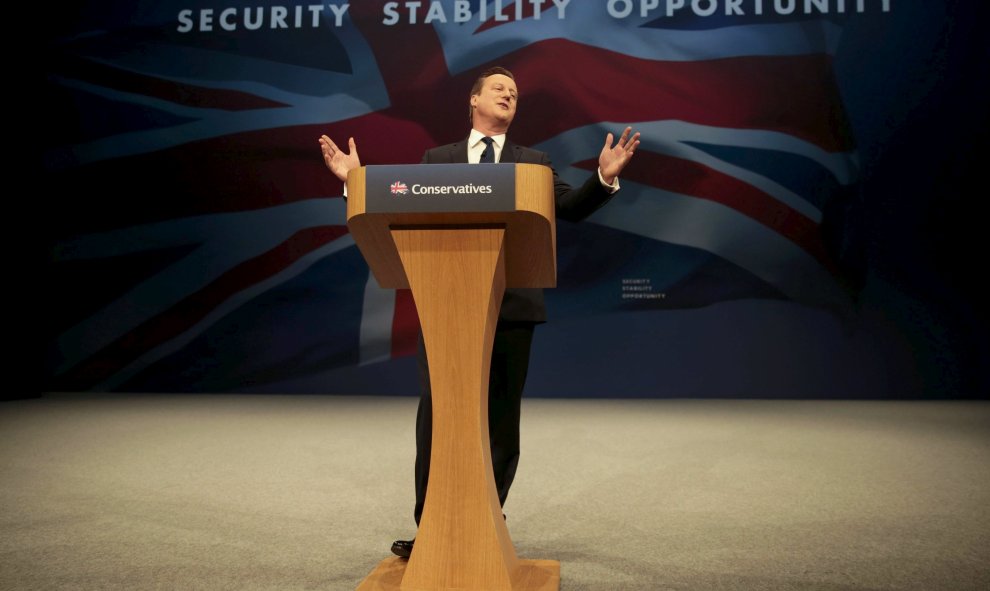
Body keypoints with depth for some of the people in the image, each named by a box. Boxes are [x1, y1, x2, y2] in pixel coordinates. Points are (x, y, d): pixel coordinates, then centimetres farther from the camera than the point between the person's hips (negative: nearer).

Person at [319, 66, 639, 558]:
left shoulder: (534, 162, 13)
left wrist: (605, 176, -14)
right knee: (435, 416, 1)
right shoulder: (436, 159, 14)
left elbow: (572, 210, 1)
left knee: (500, 421, 6)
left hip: (511, 306, 0)